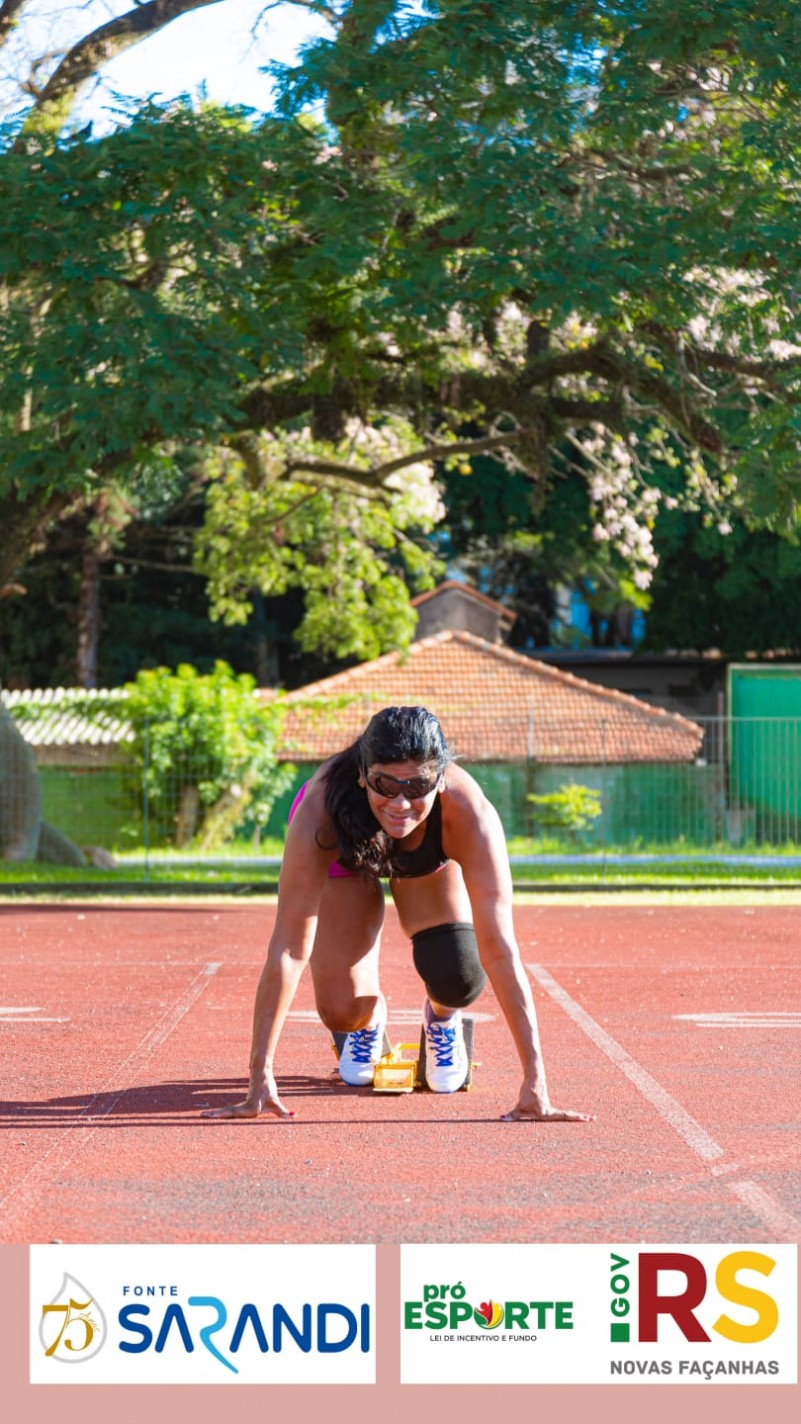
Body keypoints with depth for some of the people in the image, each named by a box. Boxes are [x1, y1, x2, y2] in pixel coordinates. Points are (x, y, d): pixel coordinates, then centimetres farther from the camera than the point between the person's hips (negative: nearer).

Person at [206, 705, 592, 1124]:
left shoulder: (468, 812, -43)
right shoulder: (322, 811, -44)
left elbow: (499, 951, -41)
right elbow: (288, 950, -40)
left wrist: (535, 1084, -43)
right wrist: (260, 1079, -42)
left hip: (430, 861, 0)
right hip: (346, 853, 0)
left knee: (457, 978, -24)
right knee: (341, 1011, -14)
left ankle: (443, 1018, 15)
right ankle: (368, 1018, 26)